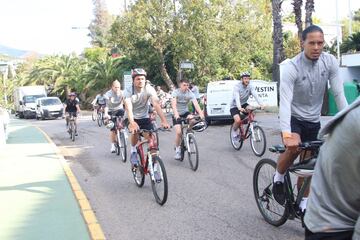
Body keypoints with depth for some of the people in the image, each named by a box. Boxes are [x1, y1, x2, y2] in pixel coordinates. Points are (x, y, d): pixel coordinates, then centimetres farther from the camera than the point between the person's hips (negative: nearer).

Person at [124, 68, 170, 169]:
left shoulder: (149, 89, -18)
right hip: (132, 118, -1)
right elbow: (128, 108, -35)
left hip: (145, 118, 2)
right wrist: (132, 123, -52)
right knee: (135, 131, -32)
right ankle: (133, 151, -4)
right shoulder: (128, 91, -21)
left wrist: (164, 120, -43)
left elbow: (156, 105, -29)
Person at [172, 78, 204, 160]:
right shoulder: (176, 92, -17)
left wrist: (201, 113, -41)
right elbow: (174, 104, -31)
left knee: (192, 120, -30)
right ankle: (177, 149, 4)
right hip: (177, 114, -2)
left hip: (185, 112, 2)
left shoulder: (190, 93, -11)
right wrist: (176, 114, -48)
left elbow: (196, 104, -24)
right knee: (178, 132, -17)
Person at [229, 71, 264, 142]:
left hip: (243, 104, 4)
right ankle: (234, 132, 2)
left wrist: (261, 104, -44)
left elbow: (255, 95, -26)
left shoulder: (250, 86, -12)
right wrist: (239, 108, -56)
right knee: (238, 120, -26)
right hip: (234, 106, -4)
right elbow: (237, 98, -38)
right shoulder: (237, 87, -24)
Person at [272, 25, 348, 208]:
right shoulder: (291, 68, -24)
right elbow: (285, 101, -33)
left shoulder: (330, 62, -12)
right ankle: (278, 177, -1)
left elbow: (339, 94, -13)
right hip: (293, 117, -4)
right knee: (294, 148, -30)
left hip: (313, 120, 4)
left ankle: (303, 203, 24)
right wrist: (286, 134, -46)